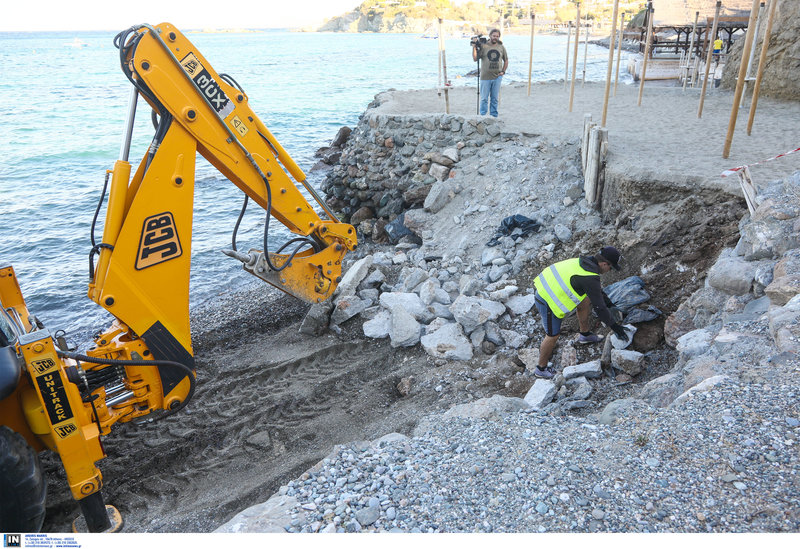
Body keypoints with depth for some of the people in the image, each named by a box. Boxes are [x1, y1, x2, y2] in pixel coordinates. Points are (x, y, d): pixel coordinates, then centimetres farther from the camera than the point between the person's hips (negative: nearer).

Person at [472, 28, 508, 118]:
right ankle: (483, 116, 9)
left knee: (495, 98, 9)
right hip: (485, 77, -3)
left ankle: (494, 116, 17)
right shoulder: (483, 46, -1)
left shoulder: (501, 47, 8)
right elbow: (475, 59, -7)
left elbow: (506, 60, 18)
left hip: (497, 77, 3)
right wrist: (474, 47, -15)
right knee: (484, 98, 1)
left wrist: (503, 71, 5)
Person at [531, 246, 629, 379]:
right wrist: (614, 326, -5)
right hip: (548, 302, -9)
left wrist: (609, 303, 33)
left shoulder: (585, 261, 5)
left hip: (546, 287, 9)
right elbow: (599, 307, -16)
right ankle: (541, 369, 25)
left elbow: (598, 288, 24)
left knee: (585, 301, 22)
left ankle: (585, 335, 41)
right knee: (553, 336, 6)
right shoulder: (590, 278, -23)